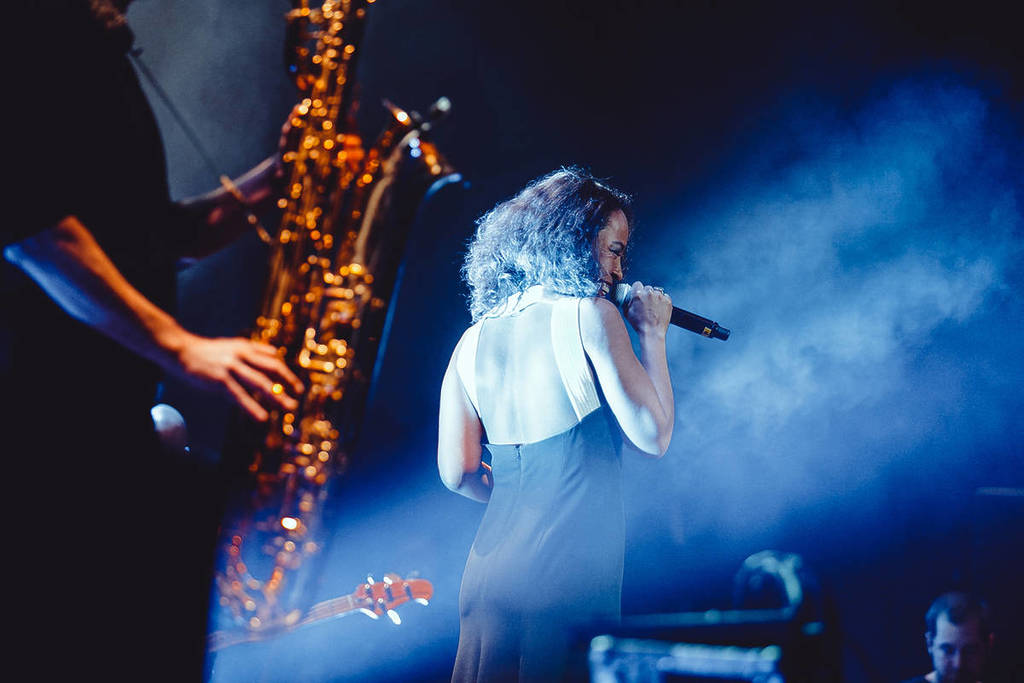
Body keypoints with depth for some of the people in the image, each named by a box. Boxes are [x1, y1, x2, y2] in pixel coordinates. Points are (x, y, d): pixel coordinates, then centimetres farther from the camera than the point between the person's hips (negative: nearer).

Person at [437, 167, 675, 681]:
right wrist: (652, 334, 5)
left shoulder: (475, 339, 10)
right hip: (571, 570, -6)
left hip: (491, 563, 6)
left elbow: (457, 473, 11)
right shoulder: (590, 315, -6)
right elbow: (652, 435, -5)